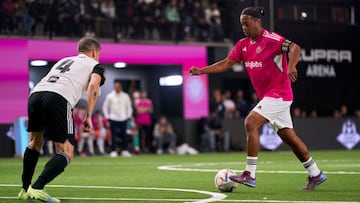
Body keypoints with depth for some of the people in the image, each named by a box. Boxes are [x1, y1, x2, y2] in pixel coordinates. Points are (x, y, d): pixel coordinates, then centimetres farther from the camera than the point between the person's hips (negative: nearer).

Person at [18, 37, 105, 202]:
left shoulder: (63, 60, 38)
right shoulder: (95, 65, 22)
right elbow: (93, 84, 1)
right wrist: (89, 116, 0)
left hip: (35, 94, 6)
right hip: (59, 99, -6)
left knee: (36, 141, 28)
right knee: (66, 154, 1)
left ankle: (25, 189, 27)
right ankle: (37, 188, -18)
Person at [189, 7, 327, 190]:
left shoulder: (271, 39, -15)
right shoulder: (243, 44, 9)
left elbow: (294, 47, -28)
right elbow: (226, 63, 8)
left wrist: (291, 66, -46)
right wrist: (202, 70, -3)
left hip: (278, 94, -8)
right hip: (268, 96, 8)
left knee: (250, 123, -19)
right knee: (288, 136, 11)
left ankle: (250, 174, -17)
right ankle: (315, 175, 20)